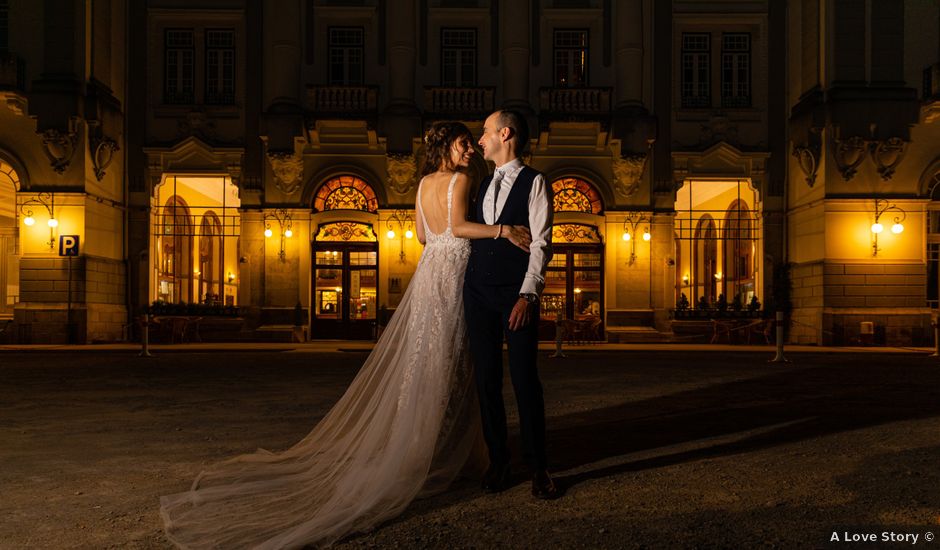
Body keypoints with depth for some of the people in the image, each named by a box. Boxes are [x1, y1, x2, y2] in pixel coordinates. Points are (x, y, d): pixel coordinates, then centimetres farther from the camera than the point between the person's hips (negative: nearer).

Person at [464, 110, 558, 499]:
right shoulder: (484, 186, 20)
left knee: (525, 379, -3)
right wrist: (466, 283, 11)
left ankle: (537, 467, 8)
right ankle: (497, 460, 18)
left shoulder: (534, 183, 0)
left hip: (516, 294, -5)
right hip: (478, 292, 6)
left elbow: (541, 243, -8)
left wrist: (528, 294, -17)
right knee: (487, 378, 6)